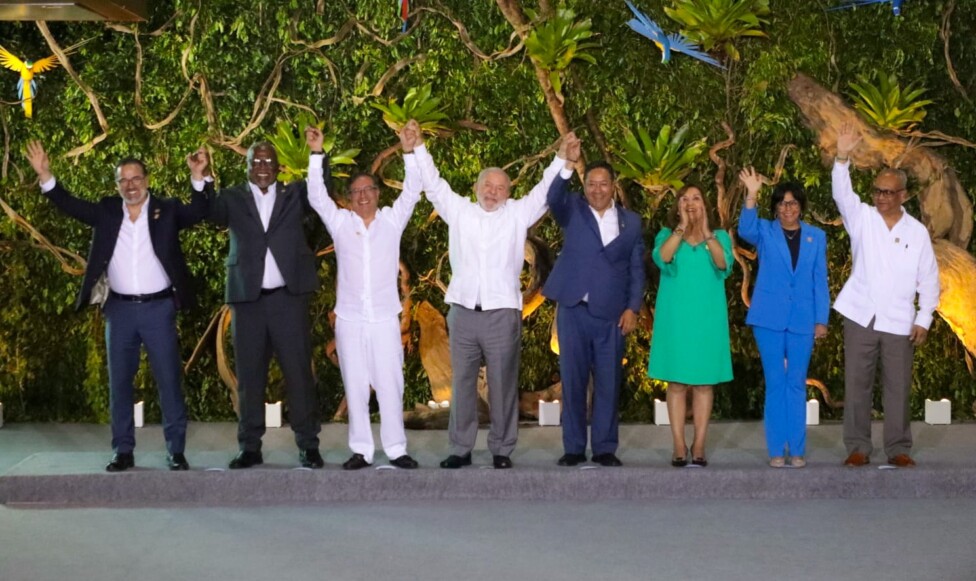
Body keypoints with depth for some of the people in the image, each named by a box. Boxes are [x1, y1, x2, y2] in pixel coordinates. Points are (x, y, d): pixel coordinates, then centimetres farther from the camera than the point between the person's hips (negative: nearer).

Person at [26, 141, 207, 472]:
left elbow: (199, 212, -12)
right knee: (119, 383, 7)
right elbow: (69, 205, 2)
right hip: (119, 309, 3)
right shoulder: (106, 212, 6)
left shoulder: (167, 210, 0)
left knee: (169, 381, 0)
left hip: (159, 308, -3)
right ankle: (123, 451, 16)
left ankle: (176, 451, 7)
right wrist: (44, 175, -11)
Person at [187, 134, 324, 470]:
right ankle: (250, 447, 13)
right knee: (249, 375, 6)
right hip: (248, 298, 1)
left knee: (298, 371, 2)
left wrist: (317, 154, -20)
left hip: (288, 296, -1)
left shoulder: (293, 195, 10)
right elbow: (210, 213, -9)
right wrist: (200, 178, -25)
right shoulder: (233, 198, 9)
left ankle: (308, 445, 8)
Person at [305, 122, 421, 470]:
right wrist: (316, 153, -9)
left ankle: (396, 448, 7)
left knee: (390, 385, 0)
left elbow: (411, 192, -3)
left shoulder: (392, 220, 6)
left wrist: (409, 151, -13)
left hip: (385, 318, -1)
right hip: (349, 320, 1)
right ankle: (361, 450, 9)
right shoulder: (340, 222, 7)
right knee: (355, 387, 4)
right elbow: (316, 195, -1)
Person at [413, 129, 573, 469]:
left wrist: (561, 158, -6)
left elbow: (544, 190, 5)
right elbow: (433, 185, 10)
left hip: (503, 313, -1)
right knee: (462, 383, 6)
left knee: (503, 384, 3)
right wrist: (418, 147, 5)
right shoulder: (459, 211, 10)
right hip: (463, 312, 1)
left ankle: (502, 450, 11)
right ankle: (461, 448, 14)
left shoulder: (517, 214, 8)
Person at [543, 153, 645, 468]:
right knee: (572, 380, 3)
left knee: (608, 383, 3)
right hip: (574, 310, -1)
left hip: (611, 313, 1)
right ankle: (573, 447, 11)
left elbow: (636, 269, 8)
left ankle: (605, 448, 11)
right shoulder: (573, 211, 6)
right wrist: (568, 164, -31)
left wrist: (633, 308, -2)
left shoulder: (631, 221, 9)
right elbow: (554, 198, -16)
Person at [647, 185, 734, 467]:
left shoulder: (719, 237, 8)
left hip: (707, 319, 1)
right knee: (677, 383, -1)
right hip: (676, 318, 0)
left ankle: (699, 447, 5)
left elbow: (724, 264, -13)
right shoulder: (667, 235, 7)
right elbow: (662, 258, -16)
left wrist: (705, 231, -16)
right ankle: (679, 447, 3)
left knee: (703, 382, 2)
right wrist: (683, 226, -14)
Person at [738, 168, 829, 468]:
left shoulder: (816, 237, 8)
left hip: (802, 320, 1)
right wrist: (751, 195, -32)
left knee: (797, 383, 4)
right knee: (775, 383, 2)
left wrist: (822, 319, 0)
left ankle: (797, 449, 9)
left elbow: (820, 281, 7)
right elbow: (745, 229, -20)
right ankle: (776, 450, 6)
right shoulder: (765, 232, 4)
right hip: (769, 318, -1)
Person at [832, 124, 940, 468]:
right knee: (856, 384, 2)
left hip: (899, 323, 0)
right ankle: (858, 448, 9)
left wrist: (924, 319, 0)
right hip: (861, 318, 0)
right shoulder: (862, 218, 3)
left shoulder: (917, 232, 4)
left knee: (898, 387, 4)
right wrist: (842, 158, -29)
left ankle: (899, 449, 12)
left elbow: (929, 278, 6)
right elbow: (842, 193, -15)